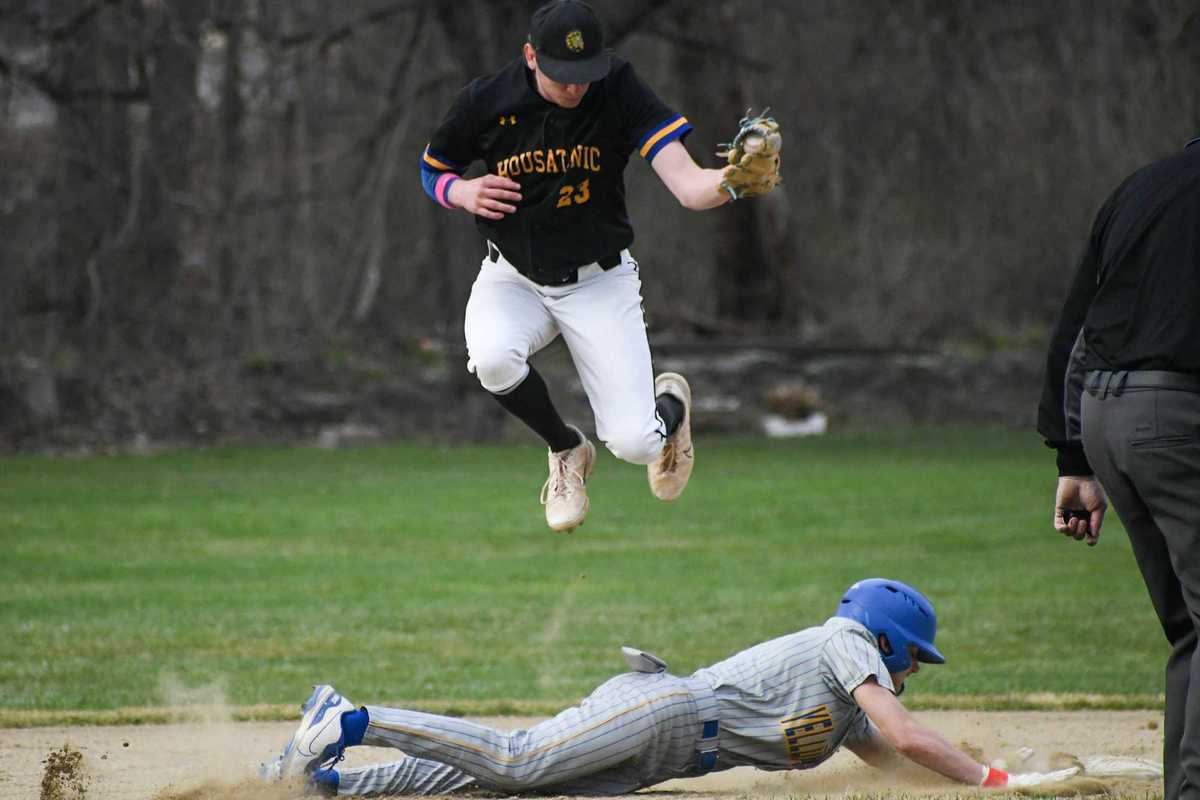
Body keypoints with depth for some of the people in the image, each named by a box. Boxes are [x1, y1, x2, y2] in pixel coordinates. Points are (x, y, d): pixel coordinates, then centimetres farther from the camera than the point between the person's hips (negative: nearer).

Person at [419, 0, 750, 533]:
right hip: (513, 278, 1)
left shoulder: (619, 90, -18)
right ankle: (567, 450, 2)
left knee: (634, 443, -14)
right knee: (494, 359, -33)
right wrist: (464, 193, -17)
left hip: (599, 281, -1)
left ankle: (670, 404, 29)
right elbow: (432, 169, 6)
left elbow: (687, 184, -29)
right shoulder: (486, 101, -14)